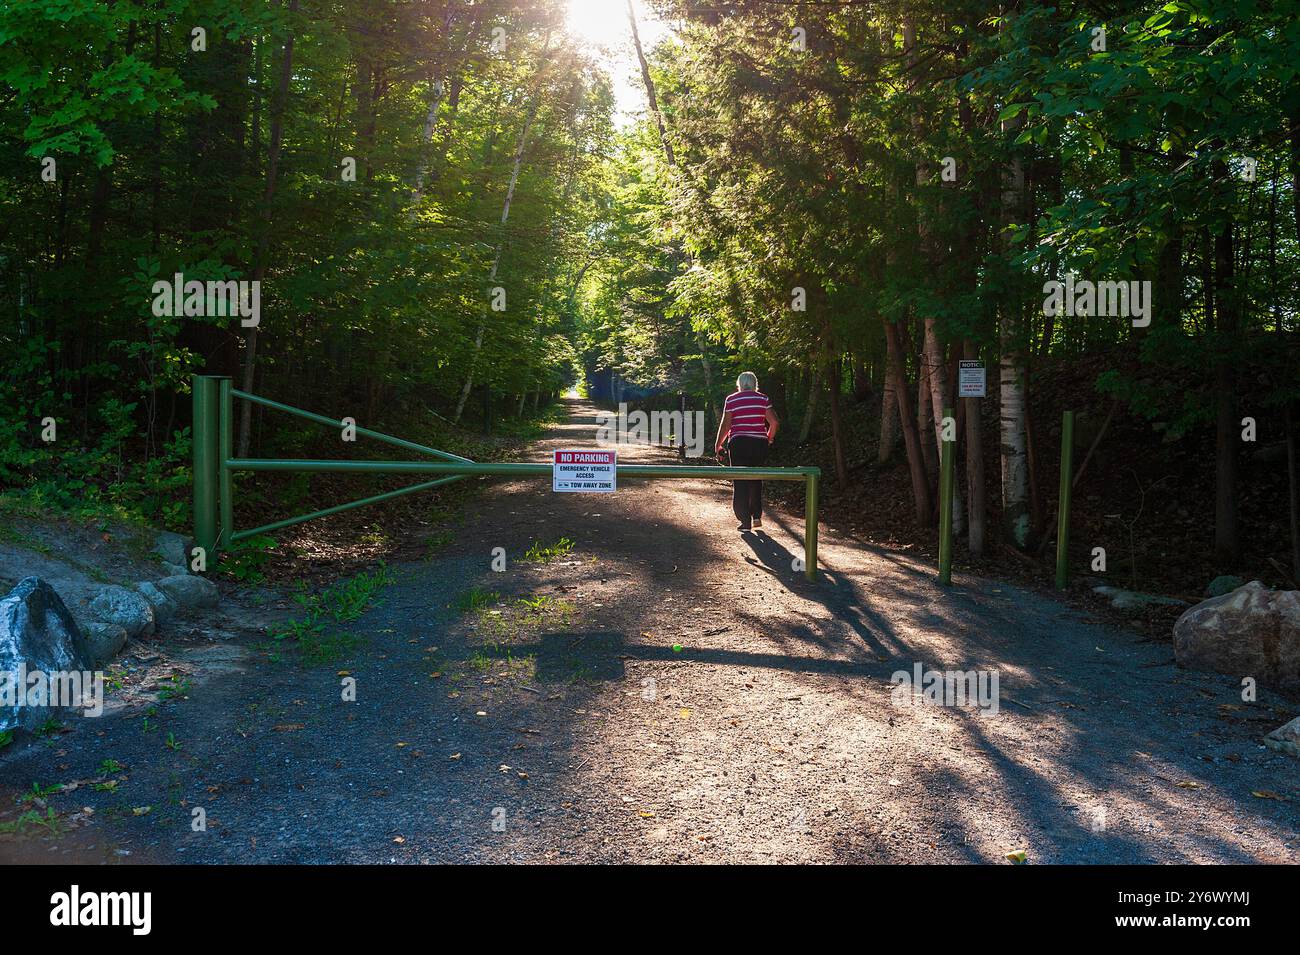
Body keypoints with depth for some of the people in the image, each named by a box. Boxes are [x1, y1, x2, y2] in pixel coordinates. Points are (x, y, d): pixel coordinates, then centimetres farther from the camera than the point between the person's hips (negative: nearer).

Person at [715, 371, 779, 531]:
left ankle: (745, 521, 0)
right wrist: (769, 438, 16)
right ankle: (757, 516, 14)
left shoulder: (731, 399, 0)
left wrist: (718, 444, 8)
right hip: (759, 444, 2)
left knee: (741, 482, 3)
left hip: (739, 443, -2)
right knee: (756, 480, 19)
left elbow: (725, 425, -3)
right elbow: (774, 422, -1)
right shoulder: (763, 399, 4)